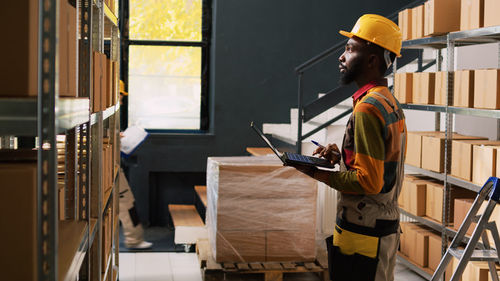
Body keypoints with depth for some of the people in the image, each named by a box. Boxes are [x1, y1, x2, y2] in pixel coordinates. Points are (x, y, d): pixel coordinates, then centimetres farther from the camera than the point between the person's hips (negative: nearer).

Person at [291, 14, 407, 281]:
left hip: (362, 236, -10)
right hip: (388, 227, 10)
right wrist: (340, 156, 8)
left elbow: (369, 181, -23)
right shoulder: (391, 104, 12)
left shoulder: (367, 108, -19)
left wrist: (318, 173, -14)